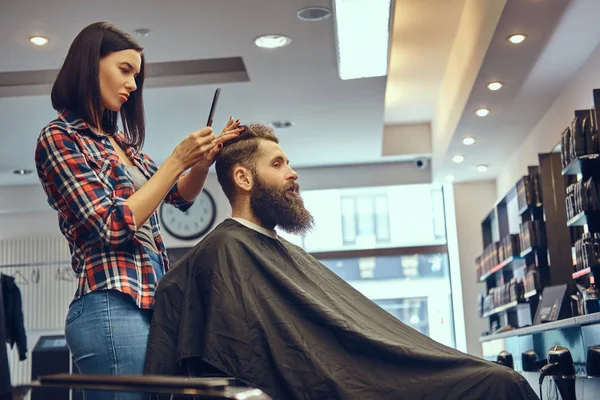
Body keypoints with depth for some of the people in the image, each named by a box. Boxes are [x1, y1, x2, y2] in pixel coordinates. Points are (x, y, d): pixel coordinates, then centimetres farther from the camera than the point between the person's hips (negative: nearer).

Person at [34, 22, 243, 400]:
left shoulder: (120, 141, 18)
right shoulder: (59, 138, -4)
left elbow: (181, 197, 27)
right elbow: (113, 226, -14)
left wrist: (206, 157, 7)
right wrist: (178, 160, -11)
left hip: (151, 304, 8)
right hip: (112, 308, -8)